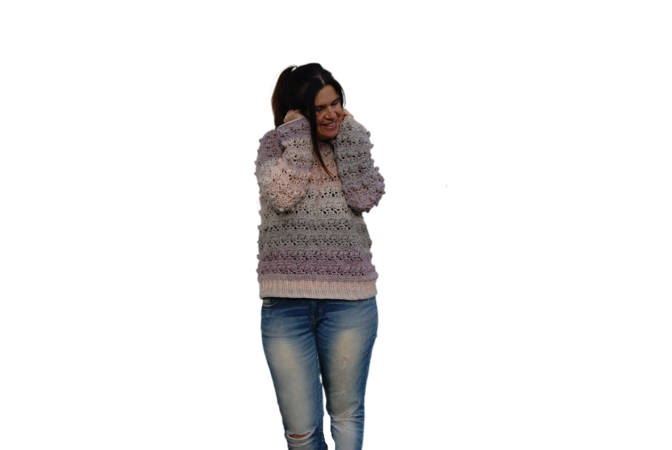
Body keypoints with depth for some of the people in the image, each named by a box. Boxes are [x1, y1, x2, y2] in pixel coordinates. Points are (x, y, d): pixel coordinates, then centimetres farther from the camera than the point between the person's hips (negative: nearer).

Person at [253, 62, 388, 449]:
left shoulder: (353, 142, 10)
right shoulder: (273, 143, 5)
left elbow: (367, 198, -7)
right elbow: (282, 196, -13)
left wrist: (350, 134, -3)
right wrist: (297, 133, -9)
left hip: (349, 298, 1)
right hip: (284, 301, -1)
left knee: (347, 415, 10)